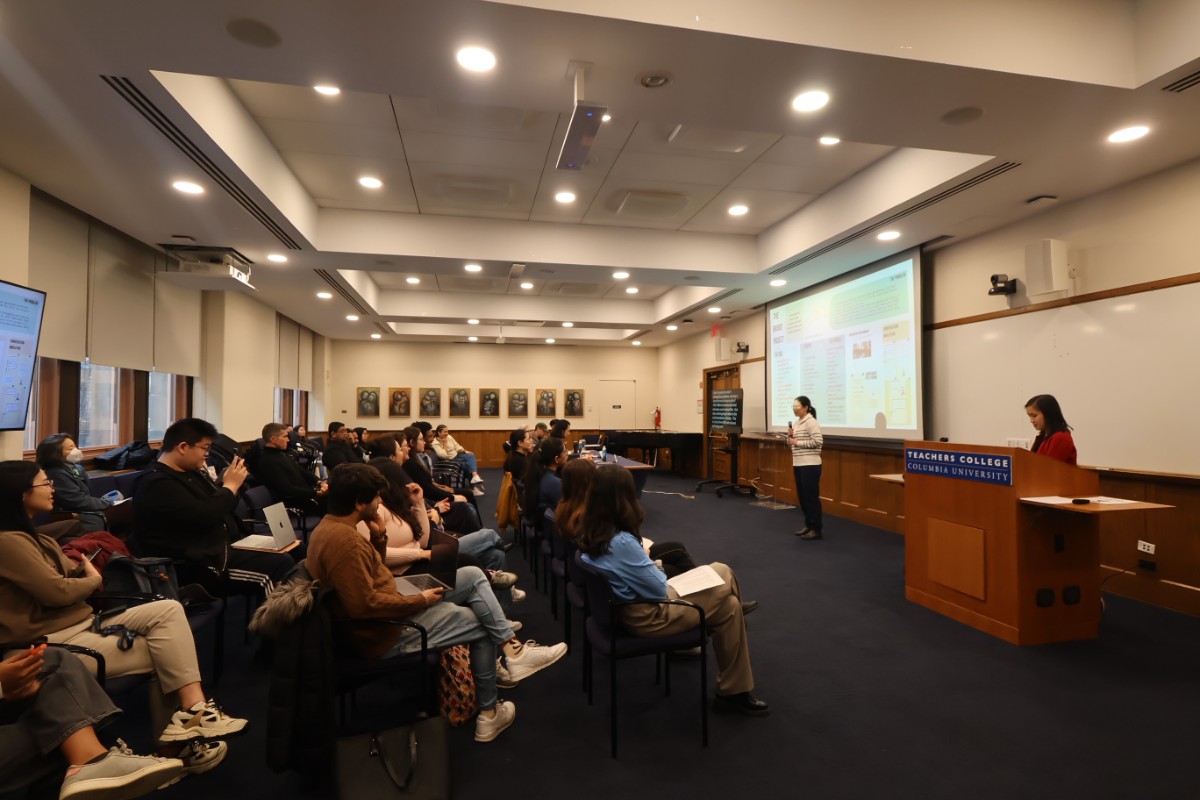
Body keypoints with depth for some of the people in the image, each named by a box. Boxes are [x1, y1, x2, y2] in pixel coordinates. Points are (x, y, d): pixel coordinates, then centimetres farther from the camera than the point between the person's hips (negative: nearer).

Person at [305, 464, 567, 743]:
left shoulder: (332, 526, 5)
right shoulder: (343, 539, -28)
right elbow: (365, 605, -31)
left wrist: (378, 537, -1)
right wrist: (420, 600, -18)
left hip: (386, 608, 10)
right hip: (385, 633, -10)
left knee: (473, 576, 5)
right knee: (481, 626, 5)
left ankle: (512, 652, 4)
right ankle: (489, 714, 22)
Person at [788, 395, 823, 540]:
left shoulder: (811, 422, -12)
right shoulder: (797, 422, 14)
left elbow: (817, 441, -21)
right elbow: (791, 443, 20)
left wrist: (798, 442, -16)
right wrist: (790, 436, -1)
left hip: (810, 465, -9)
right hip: (798, 465, 9)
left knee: (811, 496, -4)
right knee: (802, 496, 13)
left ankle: (816, 529, 2)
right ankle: (808, 525, 23)